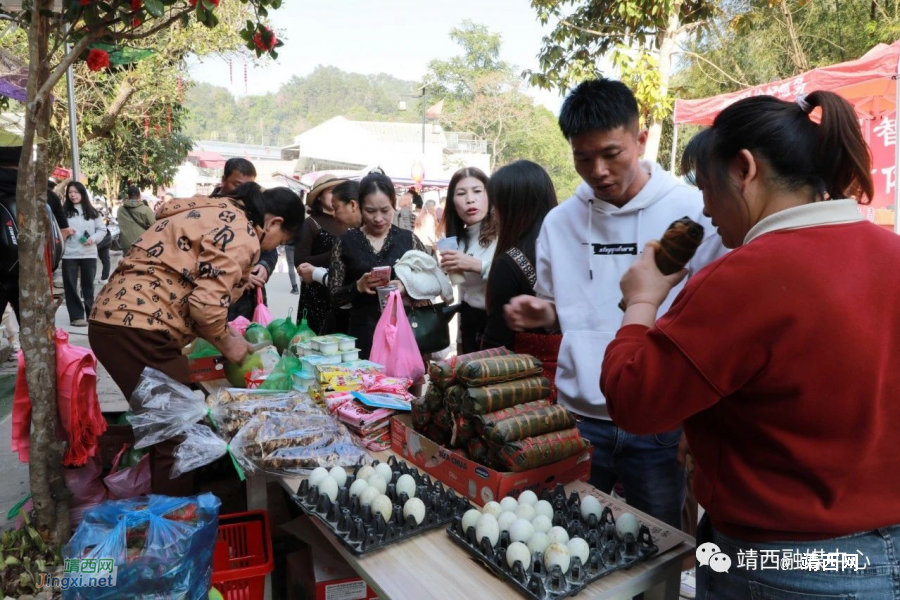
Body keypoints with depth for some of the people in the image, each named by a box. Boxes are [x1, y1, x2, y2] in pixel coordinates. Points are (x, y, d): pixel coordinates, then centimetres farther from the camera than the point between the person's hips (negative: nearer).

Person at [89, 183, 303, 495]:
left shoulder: (217, 214, 21)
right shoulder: (241, 235, -10)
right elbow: (206, 303, -18)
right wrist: (226, 343, 0)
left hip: (113, 319, 11)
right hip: (137, 328, -11)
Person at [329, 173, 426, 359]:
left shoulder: (408, 239, 5)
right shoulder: (346, 242, 3)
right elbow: (334, 297, 3)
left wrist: (407, 287, -13)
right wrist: (358, 287, -15)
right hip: (363, 334, 0)